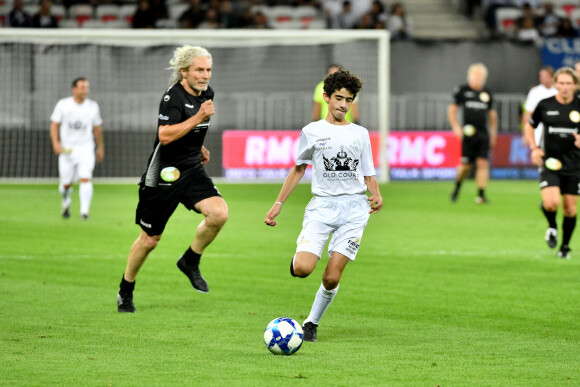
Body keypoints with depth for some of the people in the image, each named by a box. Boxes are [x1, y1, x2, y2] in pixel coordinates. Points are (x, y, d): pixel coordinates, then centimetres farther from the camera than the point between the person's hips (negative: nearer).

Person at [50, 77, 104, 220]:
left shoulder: (93, 106, 4)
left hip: (86, 148, 0)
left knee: (86, 179, -18)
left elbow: (97, 128, 15)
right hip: (67, 149, 0)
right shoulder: (63, 105, -2)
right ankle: (66, 201, 37)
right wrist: (56, 143, -15)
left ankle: (84, 211, -20)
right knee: (66, 184, 5)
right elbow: (54, 125, 0)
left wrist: (100, 147, 20)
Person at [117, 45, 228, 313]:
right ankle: (125, 291, 25)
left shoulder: (206, 93, 6)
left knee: (219, 213, -20)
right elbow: (165, 135, -31)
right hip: (164, 173, -6)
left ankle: (190, 261, 4)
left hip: (192, 170, 6)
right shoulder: (173, 96, -19)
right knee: (150, 239, 4)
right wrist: (199, 117, -32)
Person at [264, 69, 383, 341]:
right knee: (302, 269, -20)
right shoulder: (312, 132, 9)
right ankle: (299, 256, 17)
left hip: (354, 208, 1)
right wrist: (279, 203, 13)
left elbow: (369, 175, 15)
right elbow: (299, 168, 18)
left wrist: (377, 196, -6)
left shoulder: (360, 134, 12)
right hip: (322, 205, -1)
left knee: (332, 278, -8)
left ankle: (312, 323, 13)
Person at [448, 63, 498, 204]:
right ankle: (457, 186, 28)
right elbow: (452, 109, 5)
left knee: (483, 163, -8)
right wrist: (456, 126, -6)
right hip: (468, 133, -3)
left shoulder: (487, 93, 11)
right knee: (466, 165, -1)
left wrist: (493, 132, 19)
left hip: (483, 133, 3)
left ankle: (481, 194, -6)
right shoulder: (462, 90, 2)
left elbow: (491, 113, 23)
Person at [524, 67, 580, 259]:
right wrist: (534, 148, -1)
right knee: (551, 203, -20)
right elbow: (530, 126, 14)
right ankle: (552, 226, 13)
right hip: (550, 162, -1)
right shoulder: (545, 105, -1)